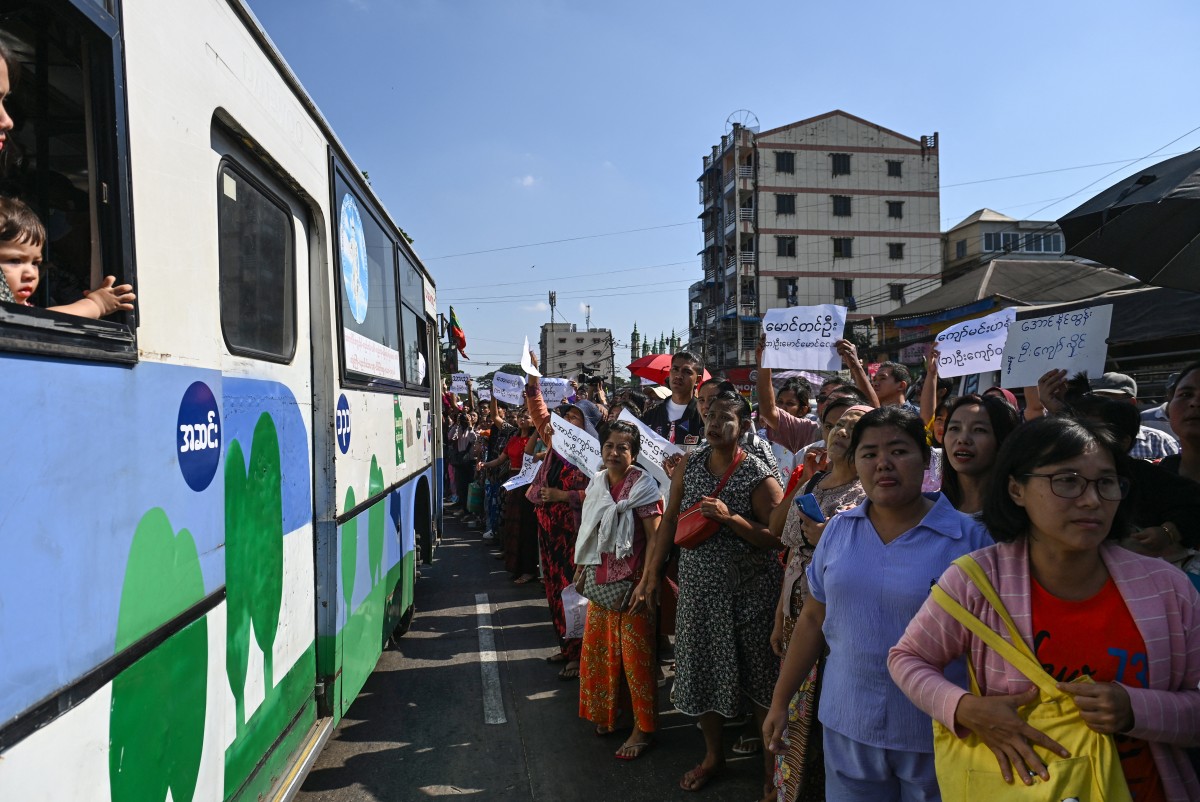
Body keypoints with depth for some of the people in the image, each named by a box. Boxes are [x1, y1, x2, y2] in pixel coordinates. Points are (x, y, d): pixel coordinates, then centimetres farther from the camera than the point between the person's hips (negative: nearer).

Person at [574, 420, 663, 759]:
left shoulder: (642, 486, -13)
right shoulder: (597, 483, 6)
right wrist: (581, 570, 14)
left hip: (631, 579, -6)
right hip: (601, 577, 6)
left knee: (635, 653, 0)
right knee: (598, 648, 14)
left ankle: (644, 728, 14)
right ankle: (607, 711, 34)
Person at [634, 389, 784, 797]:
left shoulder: (758, 476, -15)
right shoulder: (690, 462, -1)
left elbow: (777, 538, -14)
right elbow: (670, 519, 3)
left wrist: (731, 518, -27)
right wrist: (651, 574, 3)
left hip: (749, 591, -4)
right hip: (698, 586, 5)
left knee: (758, 674, 9)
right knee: (701, 670, 15)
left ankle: (771, 760, 32)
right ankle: (713, 754, 37)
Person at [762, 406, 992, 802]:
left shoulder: (969, 537, -11)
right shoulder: (838, 530, 0)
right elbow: (813, 620, 7)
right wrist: (779, 702, 8)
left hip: (935, 732, -3)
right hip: (846, 725, 3)